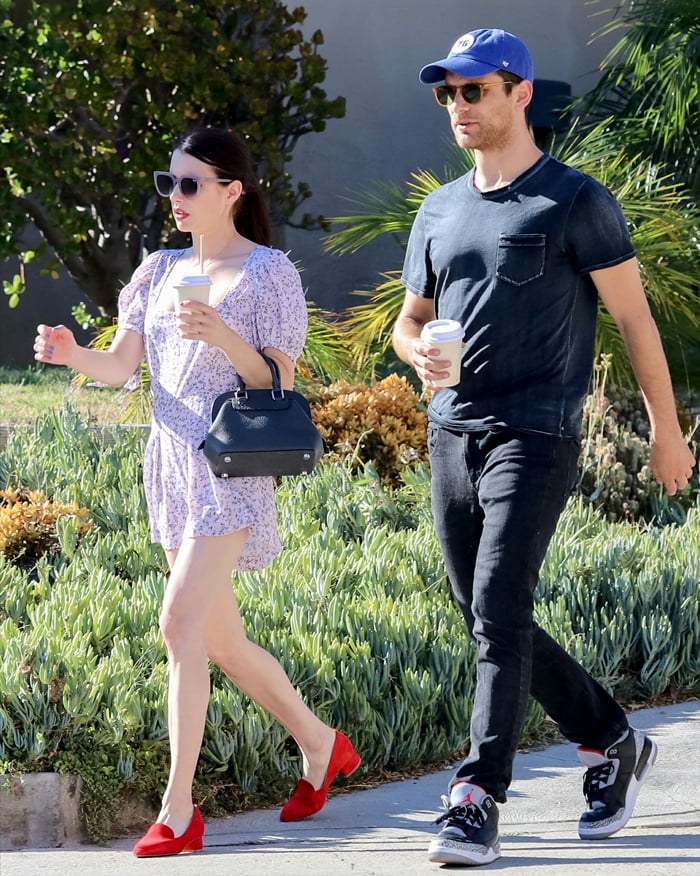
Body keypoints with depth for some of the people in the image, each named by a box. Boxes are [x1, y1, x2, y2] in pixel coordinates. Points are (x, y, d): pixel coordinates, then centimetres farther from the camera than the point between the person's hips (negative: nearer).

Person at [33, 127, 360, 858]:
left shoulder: (267, 272, -4)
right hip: (171, 465, 7)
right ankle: (320, 744, 32)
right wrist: (71, 354, -15)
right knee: (220, 641, 12)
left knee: (182, 620, -18)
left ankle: (179, 807, -16)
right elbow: (119, 366, 5)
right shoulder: (161, 271, 13)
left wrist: (222, 336, -24)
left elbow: (278, 384, -8)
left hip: (230, 466, -7)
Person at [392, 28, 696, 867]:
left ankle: (477, 803, -15)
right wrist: (417, 352, -3)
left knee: (499, 617, -16)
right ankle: (612, 744, 27)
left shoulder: (574, 202, -4)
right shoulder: (439, 211, 14)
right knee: (491, 622, 10)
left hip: (534, 441, -7)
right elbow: (409, 319, 22)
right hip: (451, 436, 7)